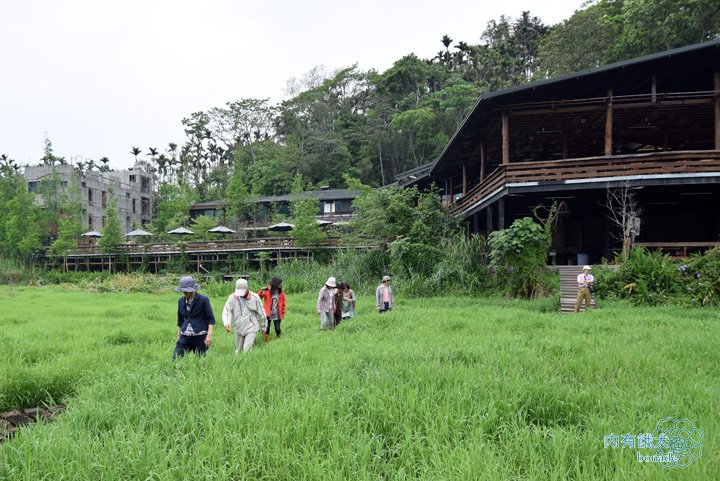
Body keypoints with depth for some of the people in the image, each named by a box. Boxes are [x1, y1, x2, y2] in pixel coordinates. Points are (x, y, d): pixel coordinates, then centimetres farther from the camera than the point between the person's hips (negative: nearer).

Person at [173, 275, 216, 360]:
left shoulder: (203, 300, -5)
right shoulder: (181, 301, 10)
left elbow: (211, 319, -5)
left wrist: (209, 334, -15)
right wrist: (178, 336, 20)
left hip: (200, 337, -4)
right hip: (185, 337, 4)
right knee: (175, 359, -7)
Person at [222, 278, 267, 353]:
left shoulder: (254, 298, -8)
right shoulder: (232, 297, -5)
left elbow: (261, 313, 1)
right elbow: (226, 311, -10)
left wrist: (263, 328, 9)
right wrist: (227, 323, -29)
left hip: (251, 329, -3)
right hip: (238, 329, 3)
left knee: (246, 350, -14)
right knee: (238, 351, 14)